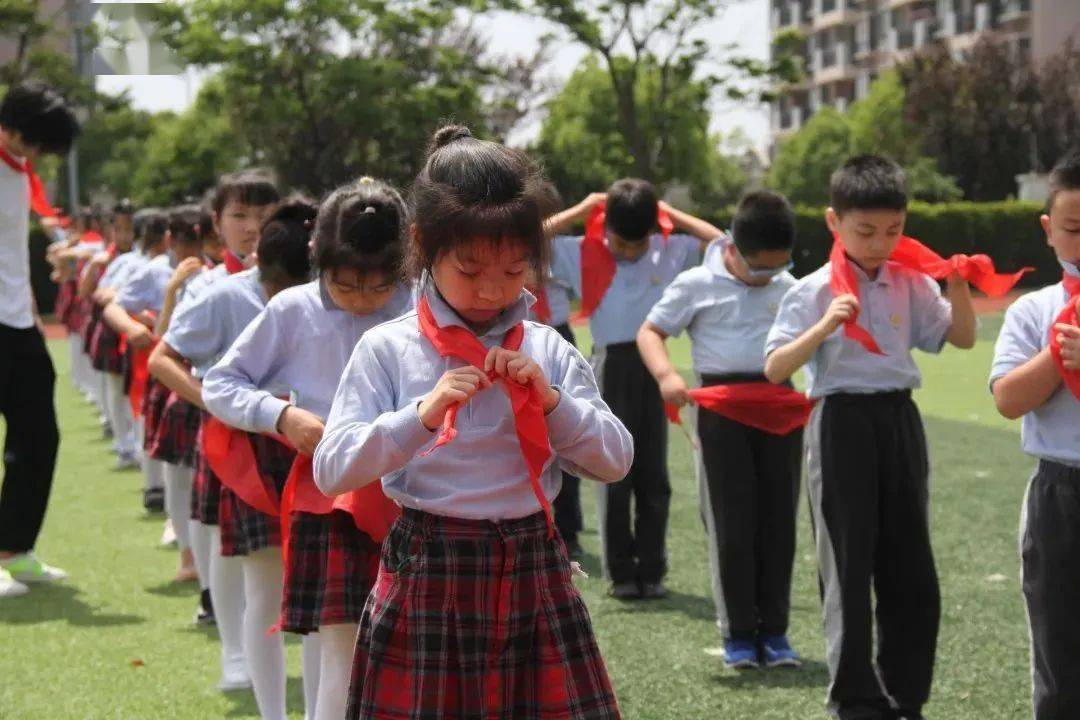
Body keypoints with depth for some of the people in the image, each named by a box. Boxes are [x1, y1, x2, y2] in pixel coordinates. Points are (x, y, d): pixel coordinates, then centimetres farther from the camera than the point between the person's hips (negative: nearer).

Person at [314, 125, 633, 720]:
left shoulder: (548, 352, 4)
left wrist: (550, 399, -11)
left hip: (533, 575, 2)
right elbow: (331, 470, -10)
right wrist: (423, 414, -22)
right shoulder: (386, 350, -4)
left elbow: (617, 461, 5)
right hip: (427, 578, -2)